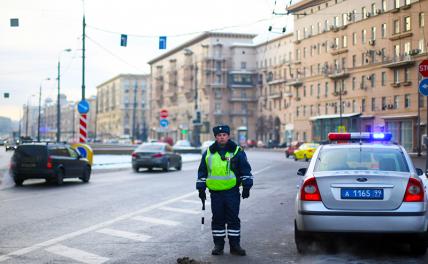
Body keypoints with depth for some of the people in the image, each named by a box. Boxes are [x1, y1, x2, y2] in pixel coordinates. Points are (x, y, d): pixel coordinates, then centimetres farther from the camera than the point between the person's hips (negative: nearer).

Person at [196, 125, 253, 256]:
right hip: (215, 192, 2)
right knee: (217, 219, 6)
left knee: (233, 218, 1)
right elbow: (202, 172, 16)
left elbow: (246, 170, 5)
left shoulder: (237, 152, 3)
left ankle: (235, 245, 9)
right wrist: (201, 188, 11)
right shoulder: (208, 153, 10)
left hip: (232, 192, -2)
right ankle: (218, 245, 15)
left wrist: (246, 187, -1)